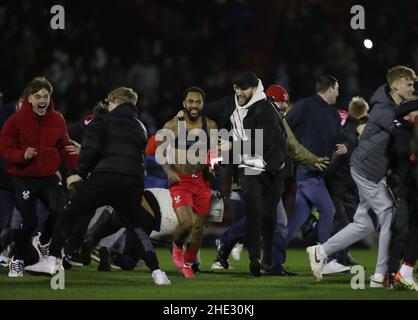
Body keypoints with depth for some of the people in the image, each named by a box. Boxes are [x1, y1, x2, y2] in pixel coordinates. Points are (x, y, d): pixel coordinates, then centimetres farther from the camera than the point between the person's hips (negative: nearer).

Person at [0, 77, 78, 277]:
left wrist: (78, 168, -4)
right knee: (29, 222, -7)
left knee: (60, 211, -15)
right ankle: (17, 260, 17)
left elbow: (64, 148, 10)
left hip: (49, 177, 3)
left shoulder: (57, 120, 1)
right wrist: (23, 155, -29)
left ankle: (44, 242, 17)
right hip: (24, 179, -3)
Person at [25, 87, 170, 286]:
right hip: (133, 183, 5)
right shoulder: (140, 127, 28)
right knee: (136, 227, 20)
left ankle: (52, 260, -4)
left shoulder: (103, 120, 11)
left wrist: (81, 173, 7)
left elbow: (91, 148, -5)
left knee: (69, 216, 6)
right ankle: (156, 272, 9)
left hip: (105, 176, -5)